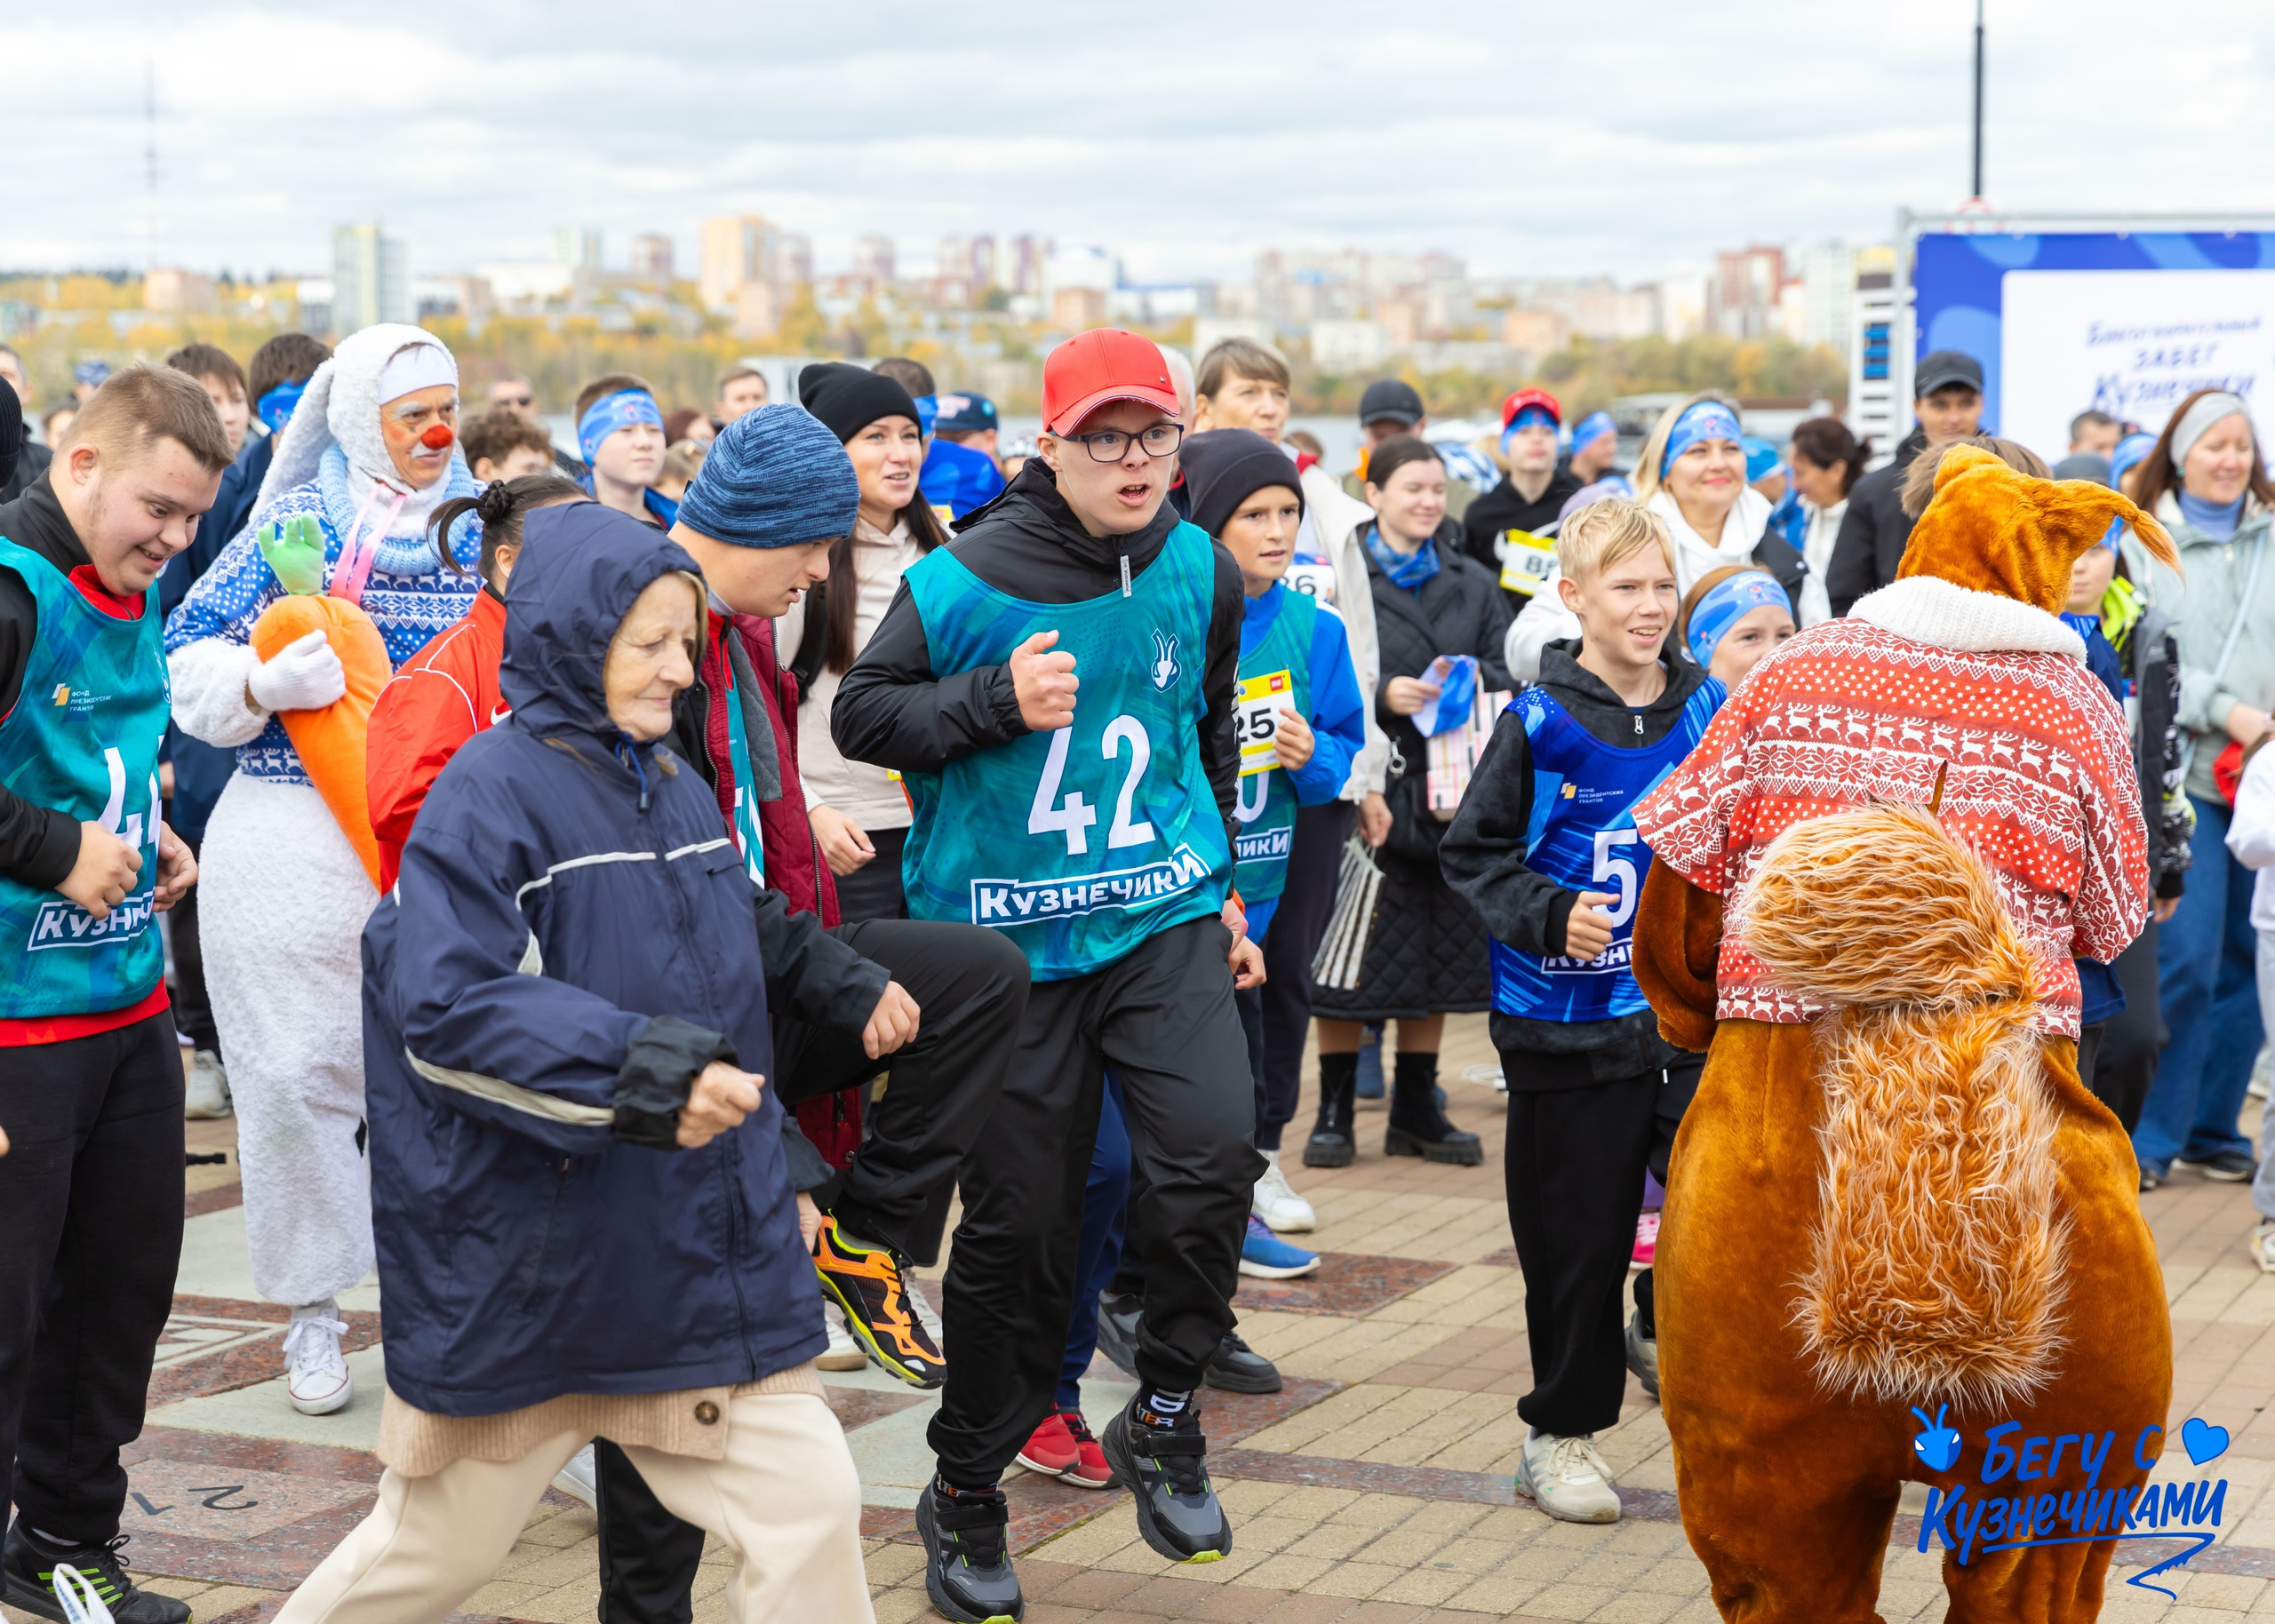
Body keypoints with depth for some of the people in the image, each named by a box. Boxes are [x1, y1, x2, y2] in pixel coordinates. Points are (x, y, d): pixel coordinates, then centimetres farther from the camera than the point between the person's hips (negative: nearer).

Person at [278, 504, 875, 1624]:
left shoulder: (673, 785, 9)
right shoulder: (492, 789, -14)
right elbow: (444, 1003, -25)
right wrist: (645, 1074, -32)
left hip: (700, 1259, 6)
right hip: (524, 1267, -6)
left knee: (808, 1507, -2)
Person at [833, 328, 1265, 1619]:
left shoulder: (1200, 572, 5)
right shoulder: (967, 580, -10)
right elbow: (863, 714, -5)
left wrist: (1222, 882, 24)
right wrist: (997, 701, -19)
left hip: (1165, 918, 3)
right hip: (1007, 934, -3)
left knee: (1213, 1149, -19)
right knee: (1018, 1224, 2)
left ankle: (1165, 1422, 4)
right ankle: (968, 1492, 22)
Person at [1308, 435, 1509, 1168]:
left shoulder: (1474, 584, 12)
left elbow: (1509, 675, 11)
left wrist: (1478, 679, -10)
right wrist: (1382, 694, -20)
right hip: (1364, 790, -4)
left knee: (1439, 954, 9)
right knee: (1350, 961, -1)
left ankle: (1416, 1109, 20)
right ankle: (1335, 1111, 11)